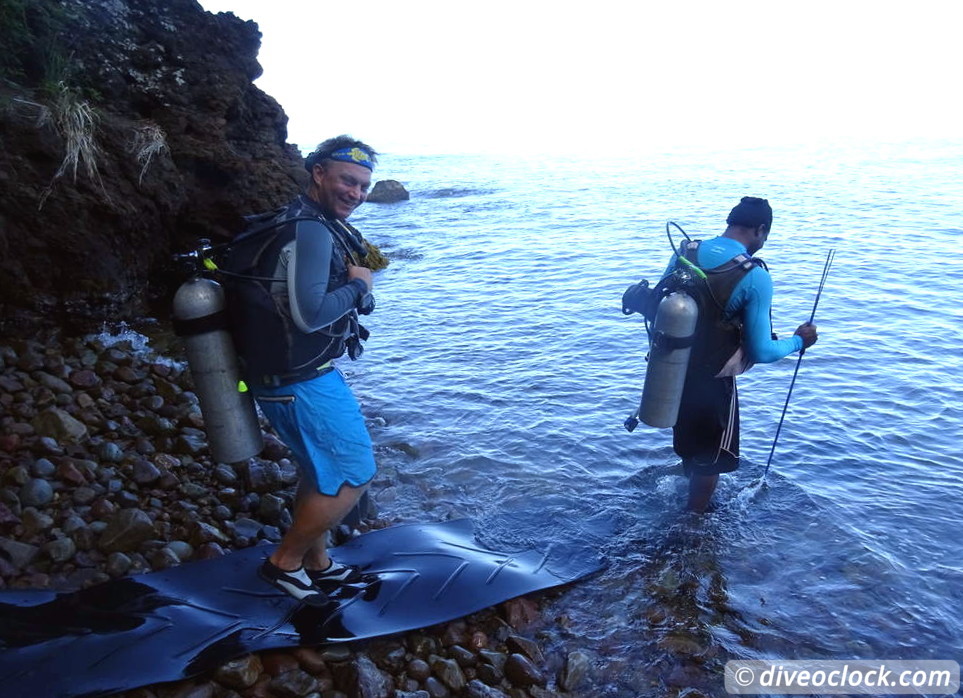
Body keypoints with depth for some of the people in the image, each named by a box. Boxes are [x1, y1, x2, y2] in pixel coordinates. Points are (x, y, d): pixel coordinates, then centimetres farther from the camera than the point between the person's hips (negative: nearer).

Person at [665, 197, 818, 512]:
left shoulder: (684, 252, -5)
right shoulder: (755, 277, -20)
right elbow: (761, 352, -17)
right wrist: (798, 341, 3)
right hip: (712, 384, -6)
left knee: (687, 445, 31)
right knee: (710, 461, 19)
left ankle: (693, 503, 54)